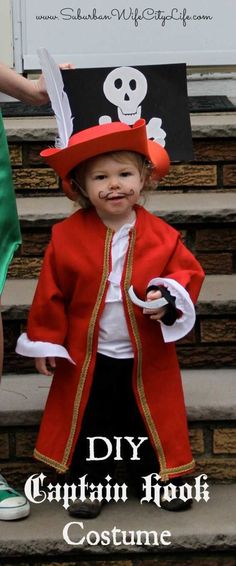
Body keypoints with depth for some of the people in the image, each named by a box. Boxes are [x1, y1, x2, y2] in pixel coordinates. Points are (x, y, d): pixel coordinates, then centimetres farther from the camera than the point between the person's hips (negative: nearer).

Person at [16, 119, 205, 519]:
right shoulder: (67, 235, -9)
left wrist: (169, 297, -21)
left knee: (151, 421, 12)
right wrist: (46, 341, -1)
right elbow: (51, 292, -3)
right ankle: (90, 484, 27)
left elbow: (187, 271, 0)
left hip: (146, 357, 1)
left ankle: (159, 478, 31)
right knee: (88, 425, 10)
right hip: (87, 357, 0)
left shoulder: (161, 235, -8)